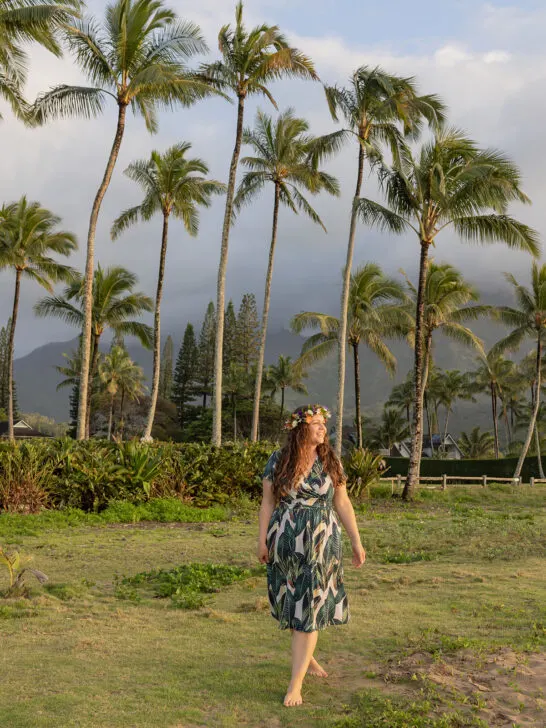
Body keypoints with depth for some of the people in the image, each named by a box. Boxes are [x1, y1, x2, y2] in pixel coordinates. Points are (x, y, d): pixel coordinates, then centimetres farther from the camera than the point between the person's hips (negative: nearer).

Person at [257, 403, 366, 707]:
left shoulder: (331, 462, -1)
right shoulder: (278, 460, -3)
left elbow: (343, 504, 4)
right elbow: (268, 502, 1)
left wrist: (357, 542, 4)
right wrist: (262, 540, -2)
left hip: (321, 545, 0)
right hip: (285, 543, 1)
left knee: (309, 609, -4)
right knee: (293, 604, 13)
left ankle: (296, 683, 0)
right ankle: (307, 657, 38)